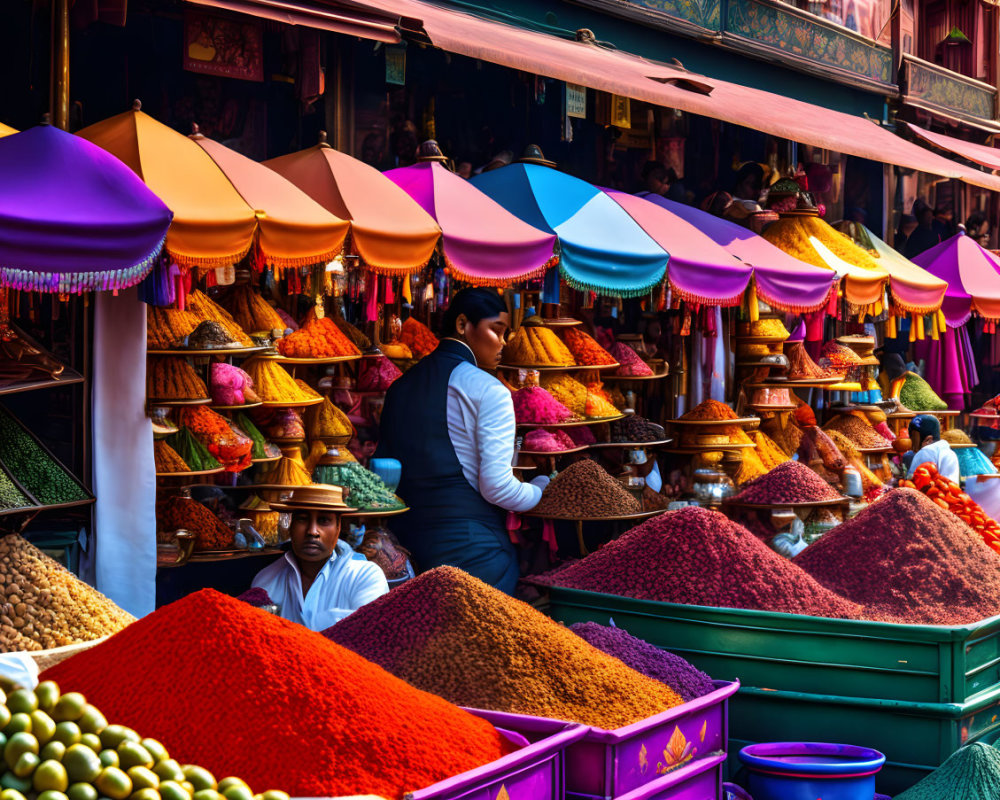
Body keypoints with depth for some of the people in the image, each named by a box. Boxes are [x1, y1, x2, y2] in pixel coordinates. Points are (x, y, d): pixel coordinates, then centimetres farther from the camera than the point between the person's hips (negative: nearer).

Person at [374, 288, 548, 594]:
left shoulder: (399, 387, 12)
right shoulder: (488, 391, -9)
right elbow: (497, 488, -12)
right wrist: (542, 488, 6)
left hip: (406, 542, 7)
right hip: (470, 546, -7)